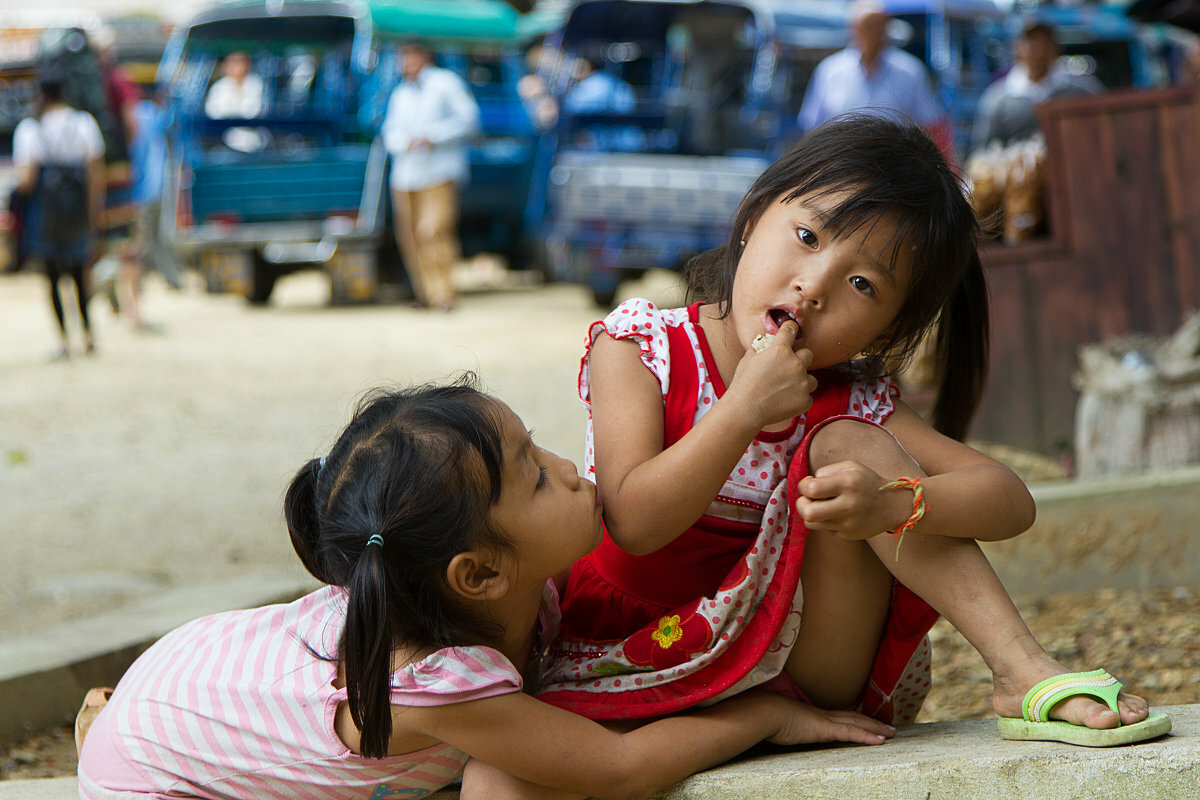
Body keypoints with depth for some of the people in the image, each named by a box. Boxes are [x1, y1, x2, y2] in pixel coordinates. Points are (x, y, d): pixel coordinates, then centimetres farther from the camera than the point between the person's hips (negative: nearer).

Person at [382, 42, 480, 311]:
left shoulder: (446, 83, 3)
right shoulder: (400, 94, 21)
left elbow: (468, 120, -3)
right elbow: (390, 133, 16)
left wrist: (432, 136, -12)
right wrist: (406, 142, -7)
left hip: (438, 174, -6)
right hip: (405, 175, 6)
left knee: (433, 231, -18)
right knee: (409, 237, 1)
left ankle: (444, 293, -14)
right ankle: (426, 294, 12)